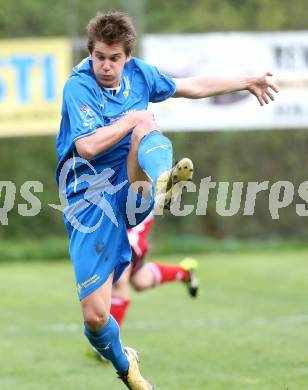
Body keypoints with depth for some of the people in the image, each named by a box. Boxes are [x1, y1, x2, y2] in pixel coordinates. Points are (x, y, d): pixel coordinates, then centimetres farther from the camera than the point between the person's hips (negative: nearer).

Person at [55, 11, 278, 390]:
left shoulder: (138, 73, 6)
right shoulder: (79, 86, -12)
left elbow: (191, 86, 24)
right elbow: (87, 146, -25)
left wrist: (246, 82, 31)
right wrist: (131, 118, -17)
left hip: (128, 189, 4)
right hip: (90, 201, -4)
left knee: (147, 128, -27)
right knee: (95, 314, -11)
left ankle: (161, 184, -60)